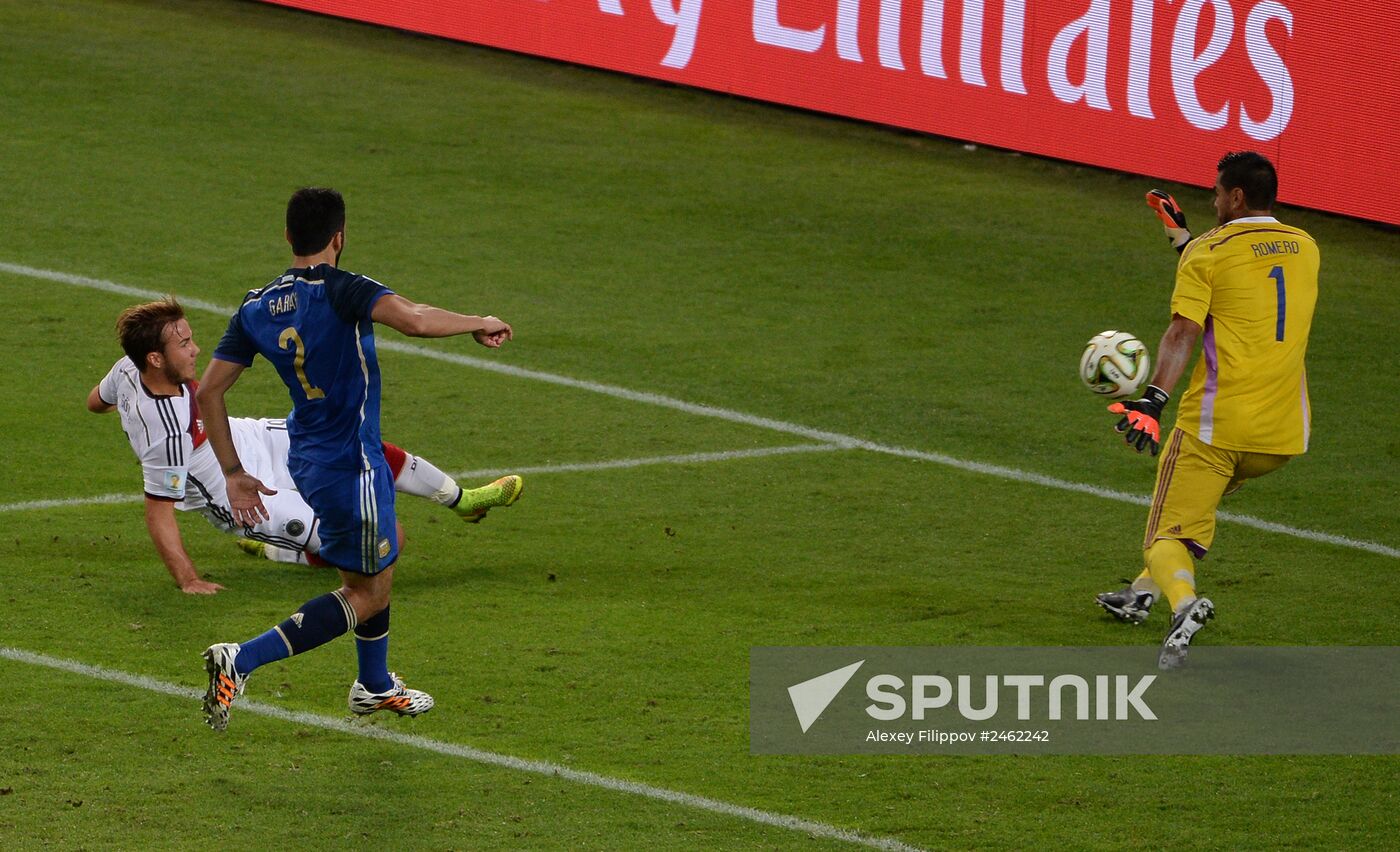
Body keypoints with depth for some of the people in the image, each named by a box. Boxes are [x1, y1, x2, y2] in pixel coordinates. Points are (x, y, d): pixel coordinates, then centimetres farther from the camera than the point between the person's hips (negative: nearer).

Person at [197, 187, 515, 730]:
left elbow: (208, 391, 2)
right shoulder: (341, 291, -20)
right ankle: (241, 662, -9)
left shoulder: (255, 308, 1)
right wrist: (479, 325, -19)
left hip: (307, 457, 8)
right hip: (350, 466, -8)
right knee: (368, 593, 5)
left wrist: (233, 473, 9)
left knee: (385, 552, 29)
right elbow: (414, 321, -37)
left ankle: (375, 685, 40)